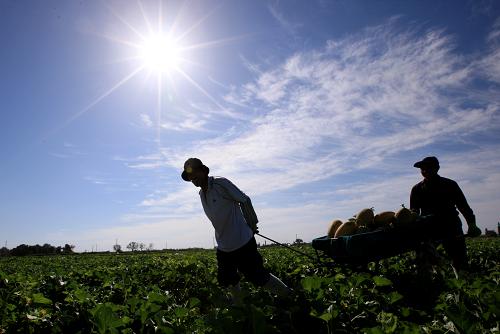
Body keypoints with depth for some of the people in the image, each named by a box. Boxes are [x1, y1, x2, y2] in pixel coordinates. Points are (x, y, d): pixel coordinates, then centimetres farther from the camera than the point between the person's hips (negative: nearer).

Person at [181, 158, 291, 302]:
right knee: (227, 280, 18)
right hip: (223, 247, 8)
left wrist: (251, 224, -1)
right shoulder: (201, 194, 7)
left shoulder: (221, 183, -17)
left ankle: (289, 297, 16)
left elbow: (245, 201, -11)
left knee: (258, 277, -2)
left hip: (242, 243, -8)